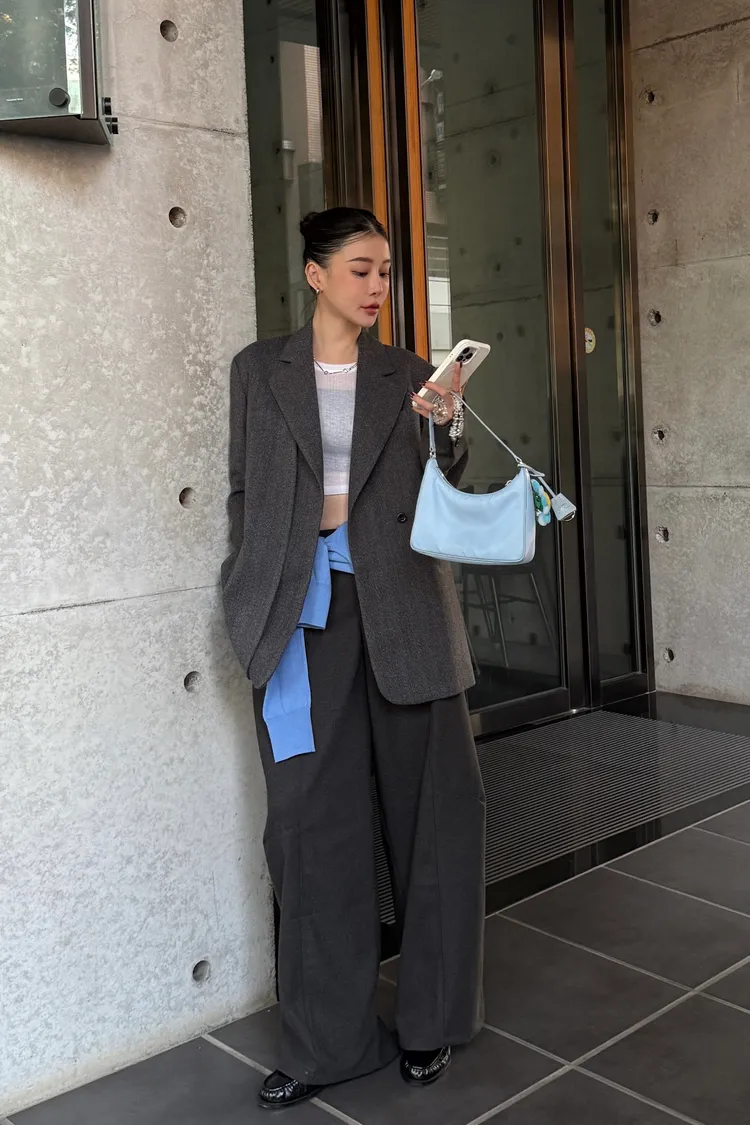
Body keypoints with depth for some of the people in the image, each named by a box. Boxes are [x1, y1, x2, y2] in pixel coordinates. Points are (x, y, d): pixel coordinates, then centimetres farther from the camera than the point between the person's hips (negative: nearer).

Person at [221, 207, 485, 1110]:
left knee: (432, 804, 5)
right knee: (312, 817, 4)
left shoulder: (407, 375, 9)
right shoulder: (260, 370, 8)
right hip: (301, 608, 0)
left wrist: (447, 427, -17)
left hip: (401, 604, 1)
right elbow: (244, 492, 10)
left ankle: (432, 1019, 23)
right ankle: (327, 1040, 18)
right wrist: (252, 604, 3)